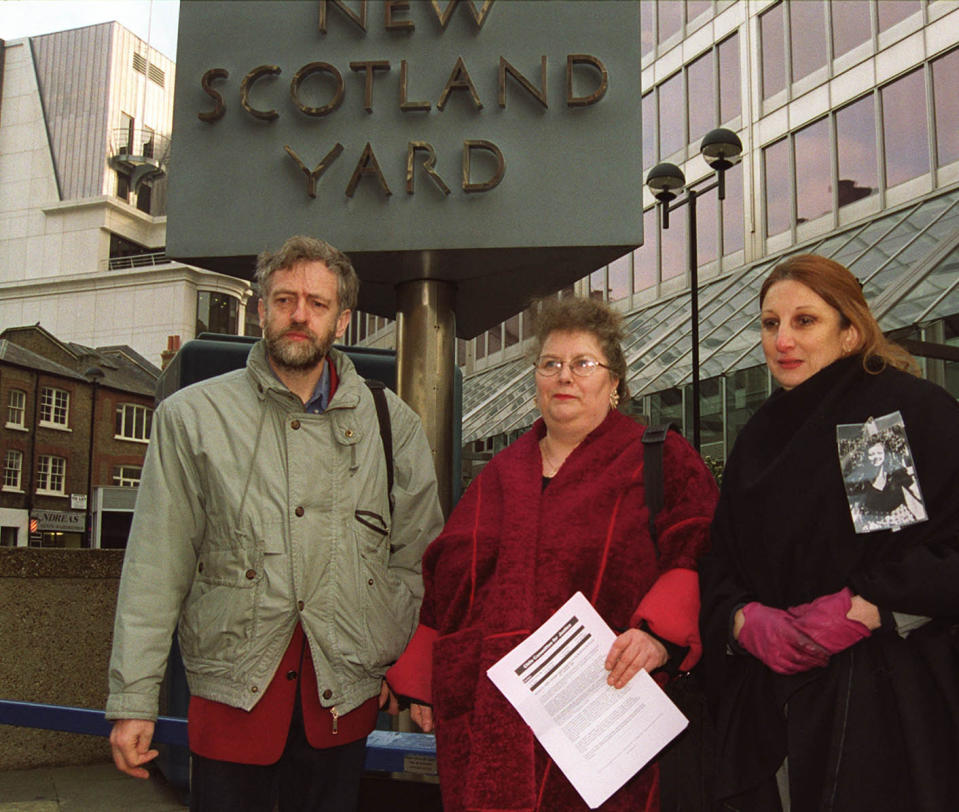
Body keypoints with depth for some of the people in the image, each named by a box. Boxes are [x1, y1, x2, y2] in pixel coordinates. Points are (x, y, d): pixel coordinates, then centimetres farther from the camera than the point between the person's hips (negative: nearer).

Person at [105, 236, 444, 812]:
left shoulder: (393, 423, 6)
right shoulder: (193, 416, 2)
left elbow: (417, 558, 9)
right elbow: (155, 570, -1)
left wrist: (401, 662, 2)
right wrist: (133, 700, -2)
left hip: (344, 696, 2)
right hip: (232, 693, -1)